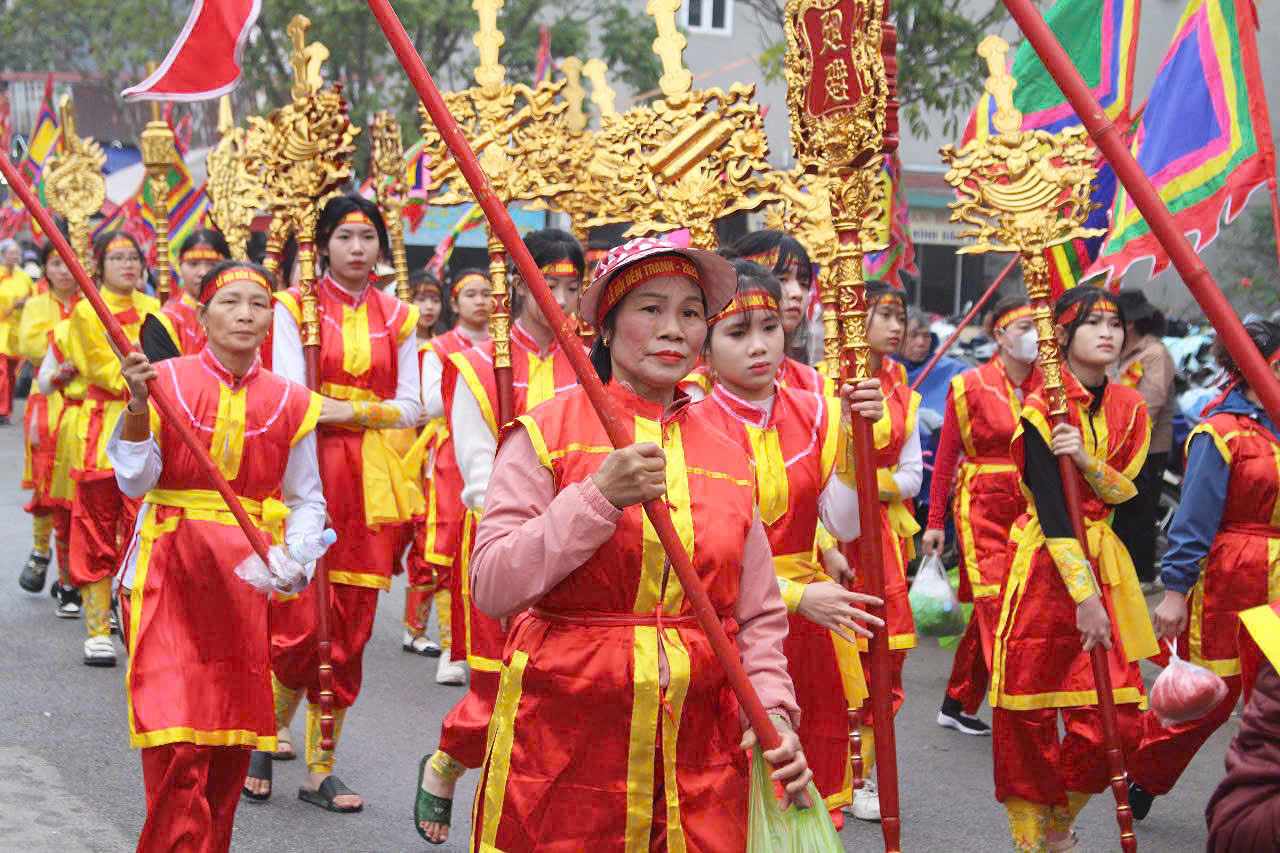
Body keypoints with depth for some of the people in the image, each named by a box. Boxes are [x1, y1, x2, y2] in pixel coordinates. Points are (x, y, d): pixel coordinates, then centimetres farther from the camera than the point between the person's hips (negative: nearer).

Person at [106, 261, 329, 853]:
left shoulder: (289, 403, 4)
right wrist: (138, 405, -19)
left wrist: (293, 557, -12)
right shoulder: (165, 381, -1)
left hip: (248, 578, 3)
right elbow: (135, 482, -6)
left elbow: (307, 500, 7)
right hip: (170, 572, -3)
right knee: (178, 743, -12)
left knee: (233, 740, 8)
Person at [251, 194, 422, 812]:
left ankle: (320, 770, 13)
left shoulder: (397, 318, 11)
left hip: (369, 481, 3)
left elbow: (411, 407, 7)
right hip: (307, 471, -3)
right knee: (299, 627, -9)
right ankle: (269, 735, 16)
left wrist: (347, 411, -9)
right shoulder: (295, 307, 2)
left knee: (350, 633, 3)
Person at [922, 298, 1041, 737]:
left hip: (1030, 508, 4)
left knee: (989, 607, 9)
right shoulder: (970, 386, -2)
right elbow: (946, 454, 1)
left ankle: (957, 704, 22)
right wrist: (935, 522, 0)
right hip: (983, 506, -4)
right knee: (997, 605, -12)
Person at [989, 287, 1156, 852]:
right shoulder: (1040, 410, -10)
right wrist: (1083, 596, -21)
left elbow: (1122, 489, 0)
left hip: (1104, 562, 5)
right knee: (1026, 708, -1)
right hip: (1044, 561, -5)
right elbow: (1051, 511, -16)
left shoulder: (1128, 408, 8)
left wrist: (1086, 459, -21)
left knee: (1114, 714, -1)